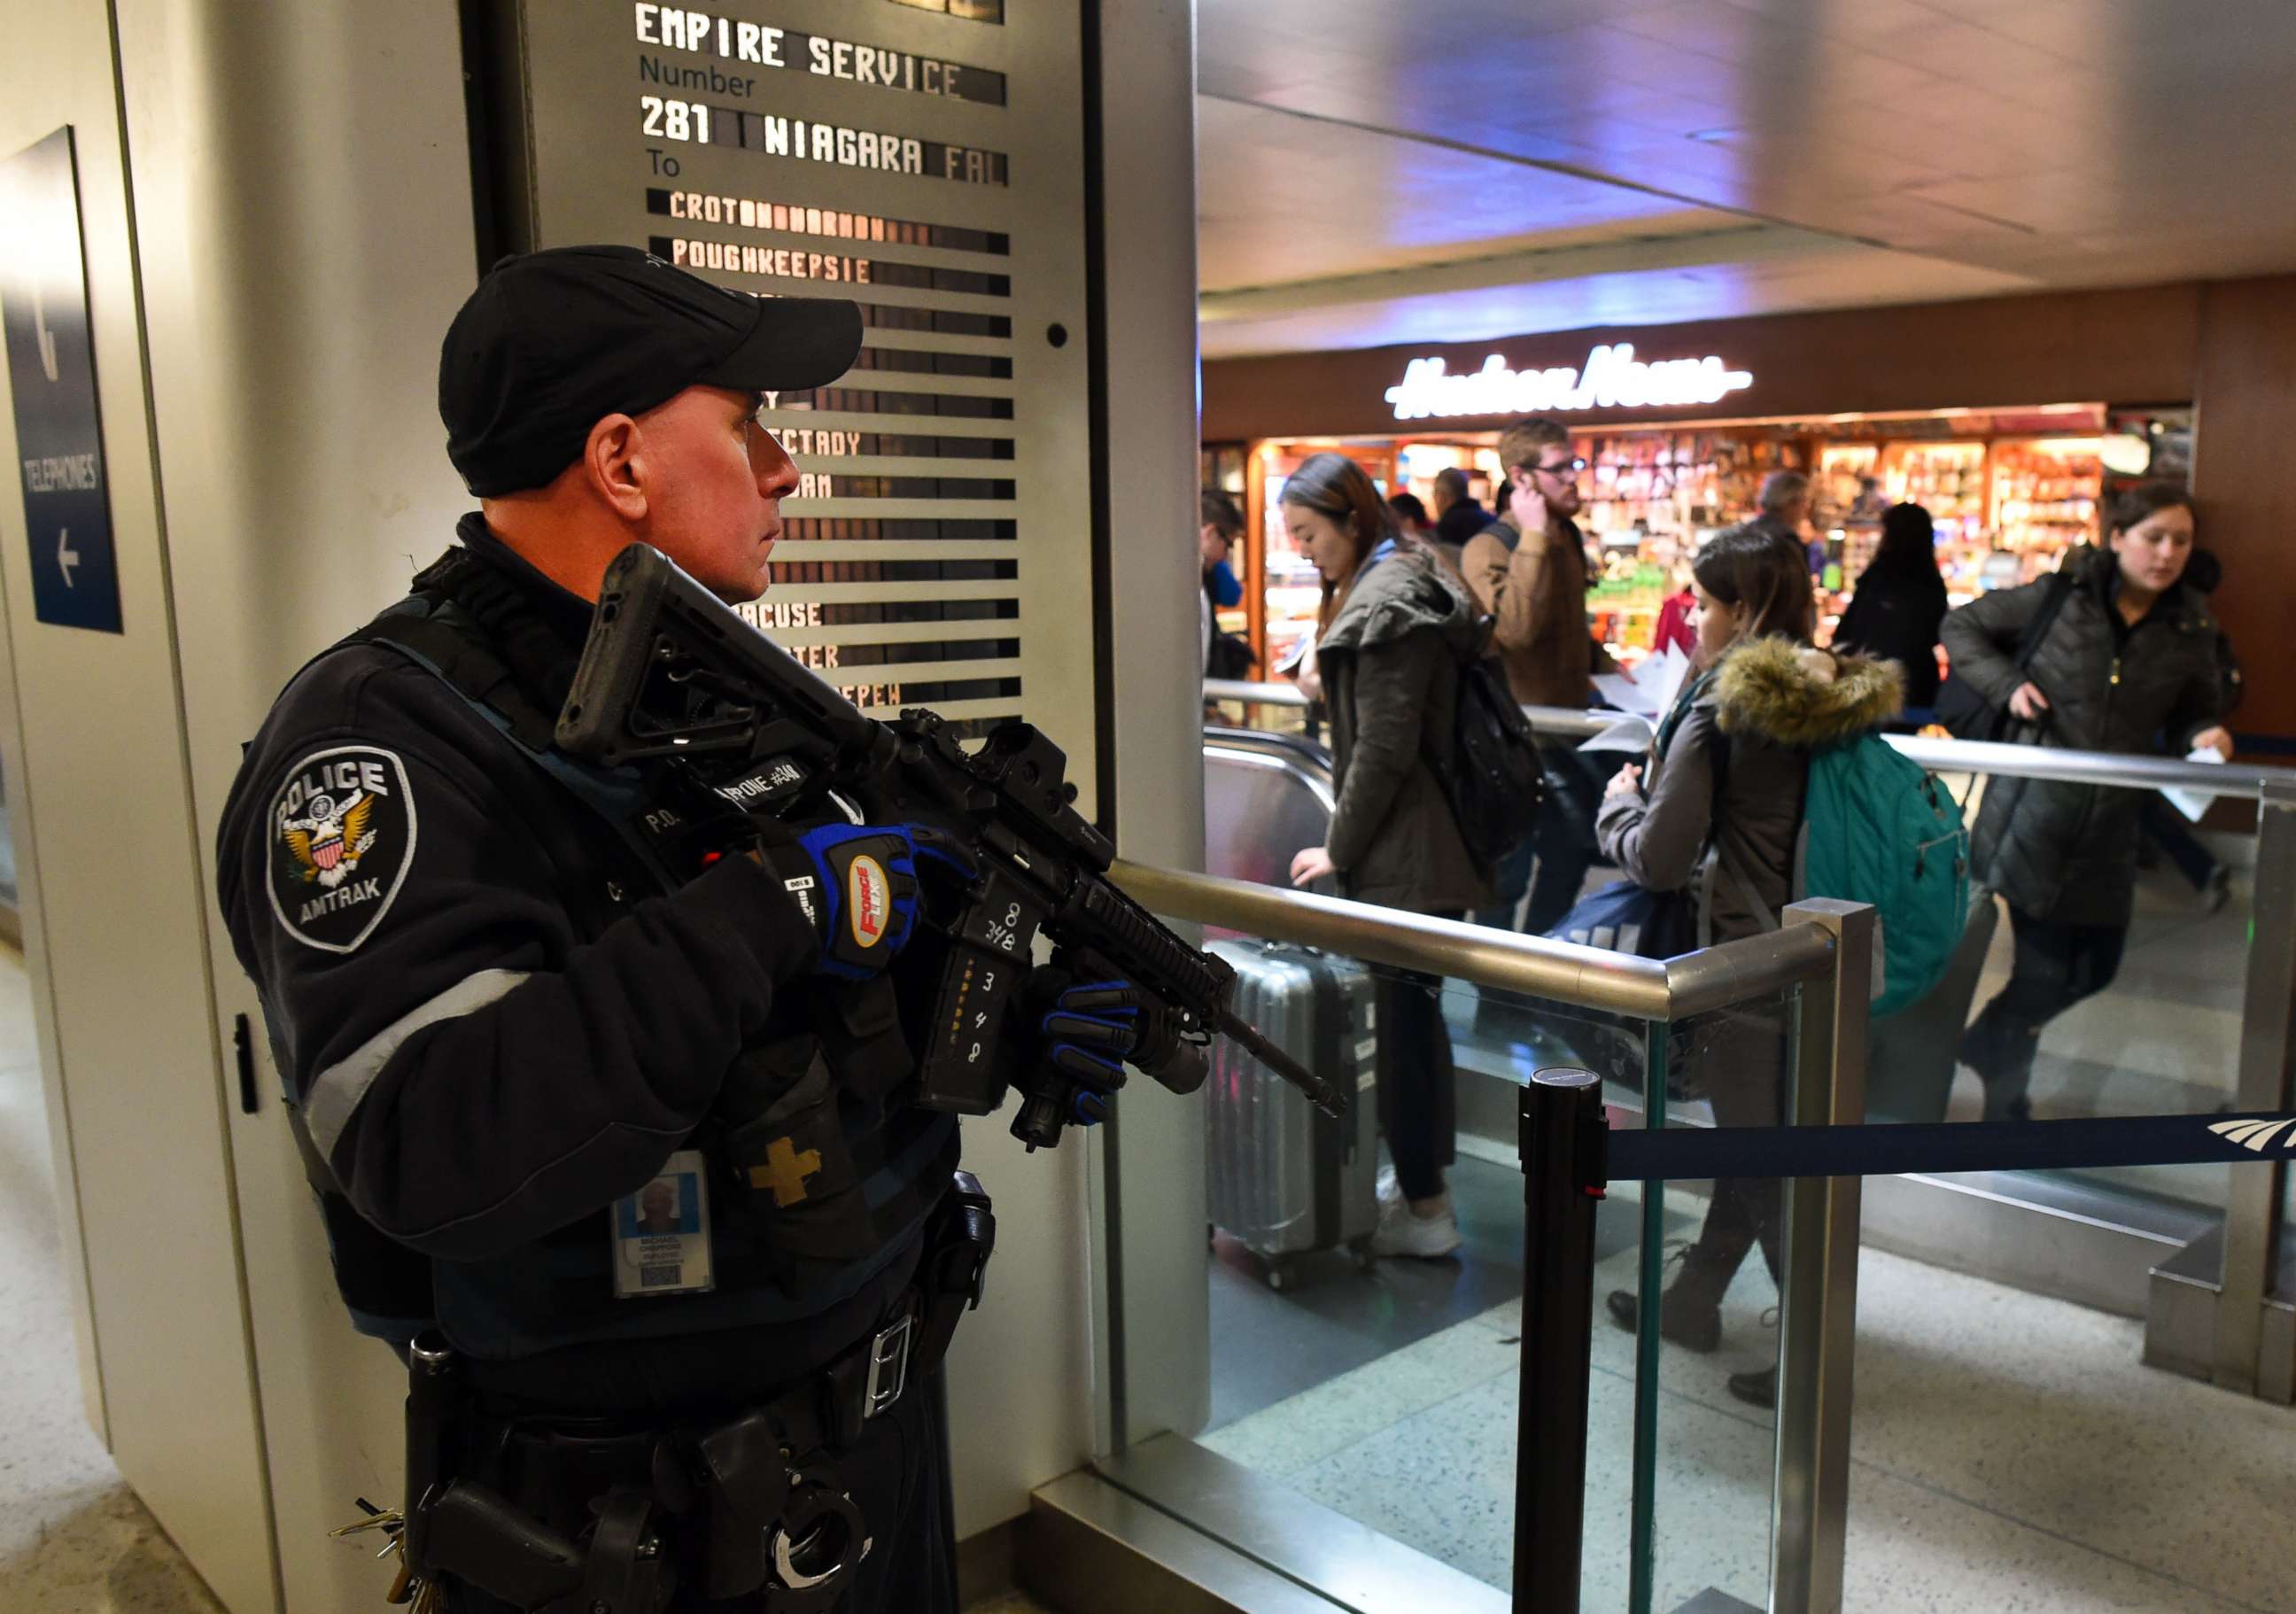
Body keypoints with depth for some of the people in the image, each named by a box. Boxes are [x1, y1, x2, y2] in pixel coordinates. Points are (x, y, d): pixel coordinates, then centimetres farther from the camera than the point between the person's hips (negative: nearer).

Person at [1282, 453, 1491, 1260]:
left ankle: (1424, 1209, 9)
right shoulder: (1409, 581, 15)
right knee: (1415, 1011, 17)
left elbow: (1384, 747, -20)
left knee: (1404, 1017, -1)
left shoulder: (1383, 601, -16)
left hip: (1407, 851, -10)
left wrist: (1339, 849, -11)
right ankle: (1423, 1177, 29)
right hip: (1434, 839, 10)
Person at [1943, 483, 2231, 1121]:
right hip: (2033, 812, -4)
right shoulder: (2060, 596, -6)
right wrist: (2007, 684, -12)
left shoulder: (2190, 629, 3)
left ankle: (1986, 1044, 37)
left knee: (2093, 970, 12)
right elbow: (1961, 627, 3)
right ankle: (2006, 1102, 23)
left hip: (2109, 829, 5)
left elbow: (2194, 711, 14)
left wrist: (2204, 736, -10)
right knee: (2044, 969, 0)